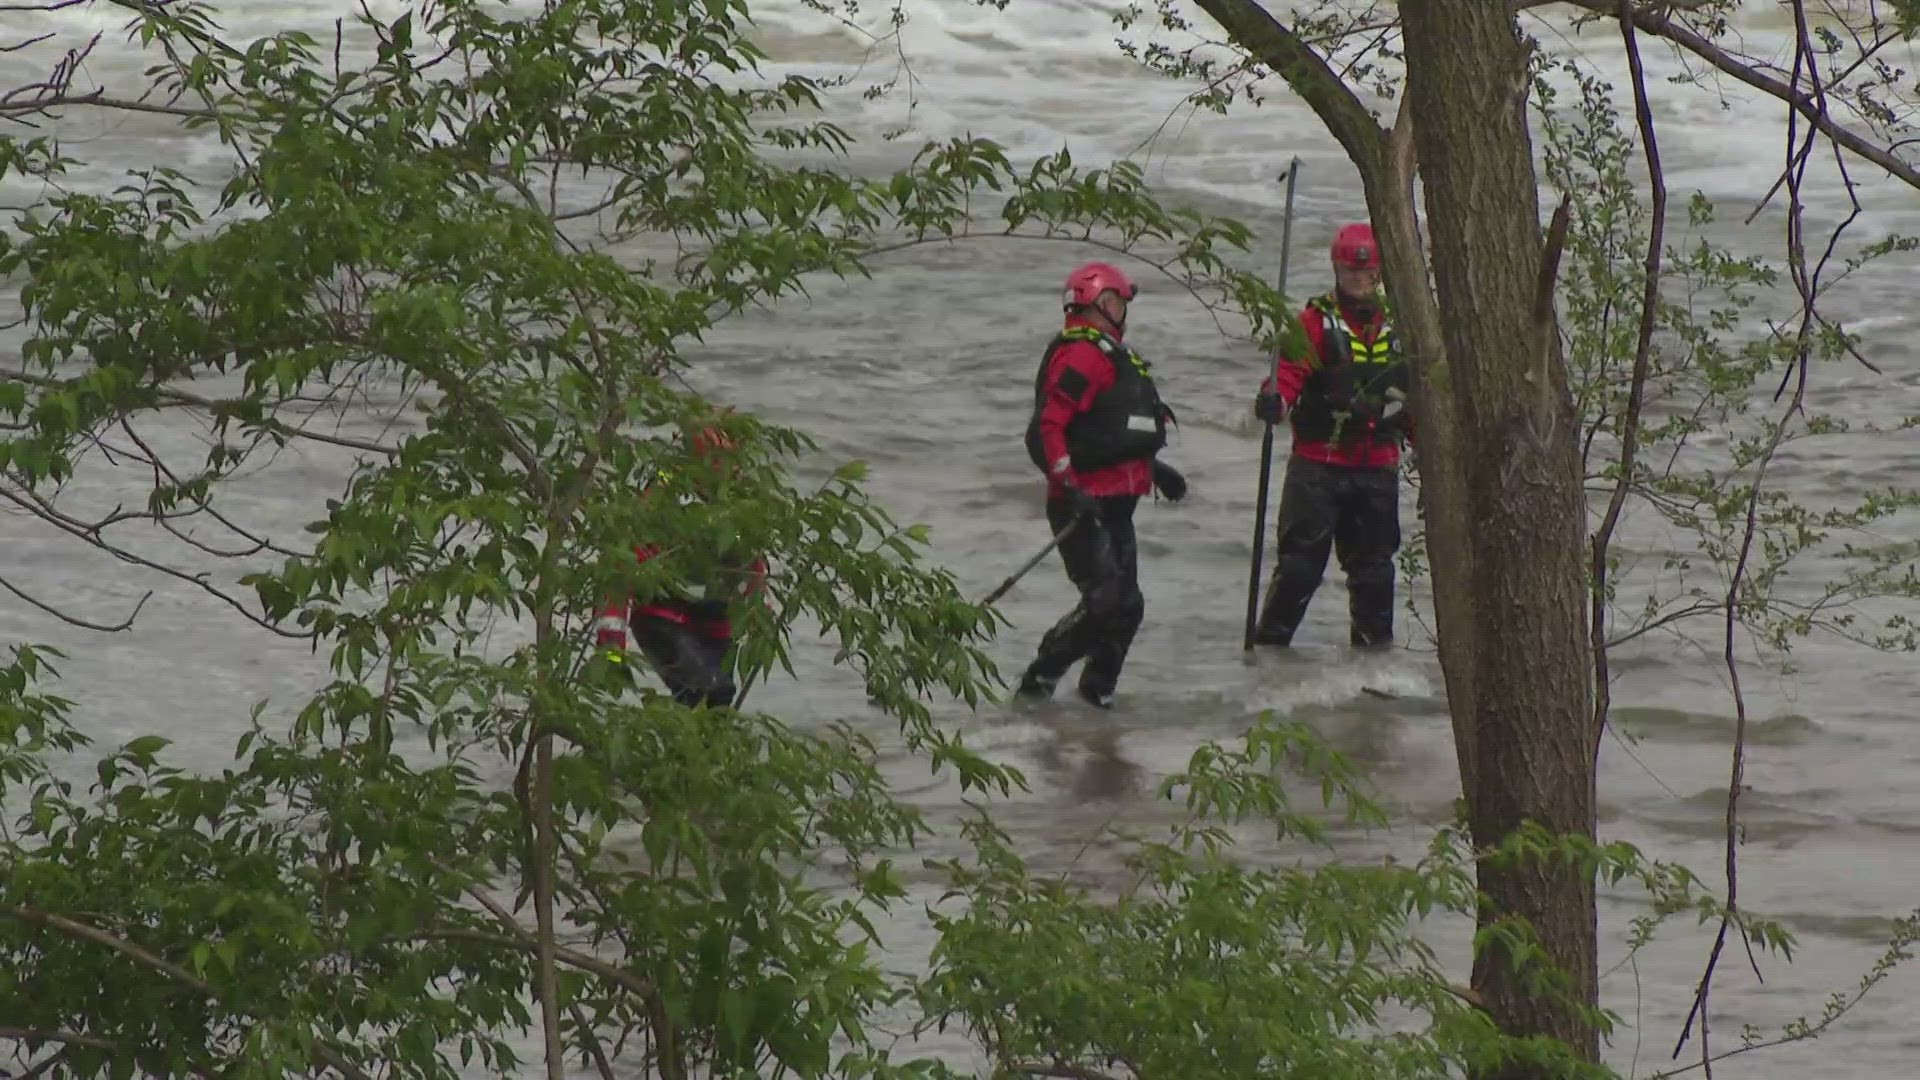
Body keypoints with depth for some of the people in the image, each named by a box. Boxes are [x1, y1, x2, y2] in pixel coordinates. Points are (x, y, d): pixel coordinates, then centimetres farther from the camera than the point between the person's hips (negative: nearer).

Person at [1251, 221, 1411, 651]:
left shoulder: (1397, 326, 12)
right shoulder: (1316, 321, -2)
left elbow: (1415, 393, 20)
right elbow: (1290, 369, -15)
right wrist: (1274, 400, -37)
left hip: (1377, 466, 4)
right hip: (1318, 461, -4)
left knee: (1373, 559, 11)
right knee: (1301, 558, -5)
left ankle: (1373, 640, 21)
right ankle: (1270, 640, 3)